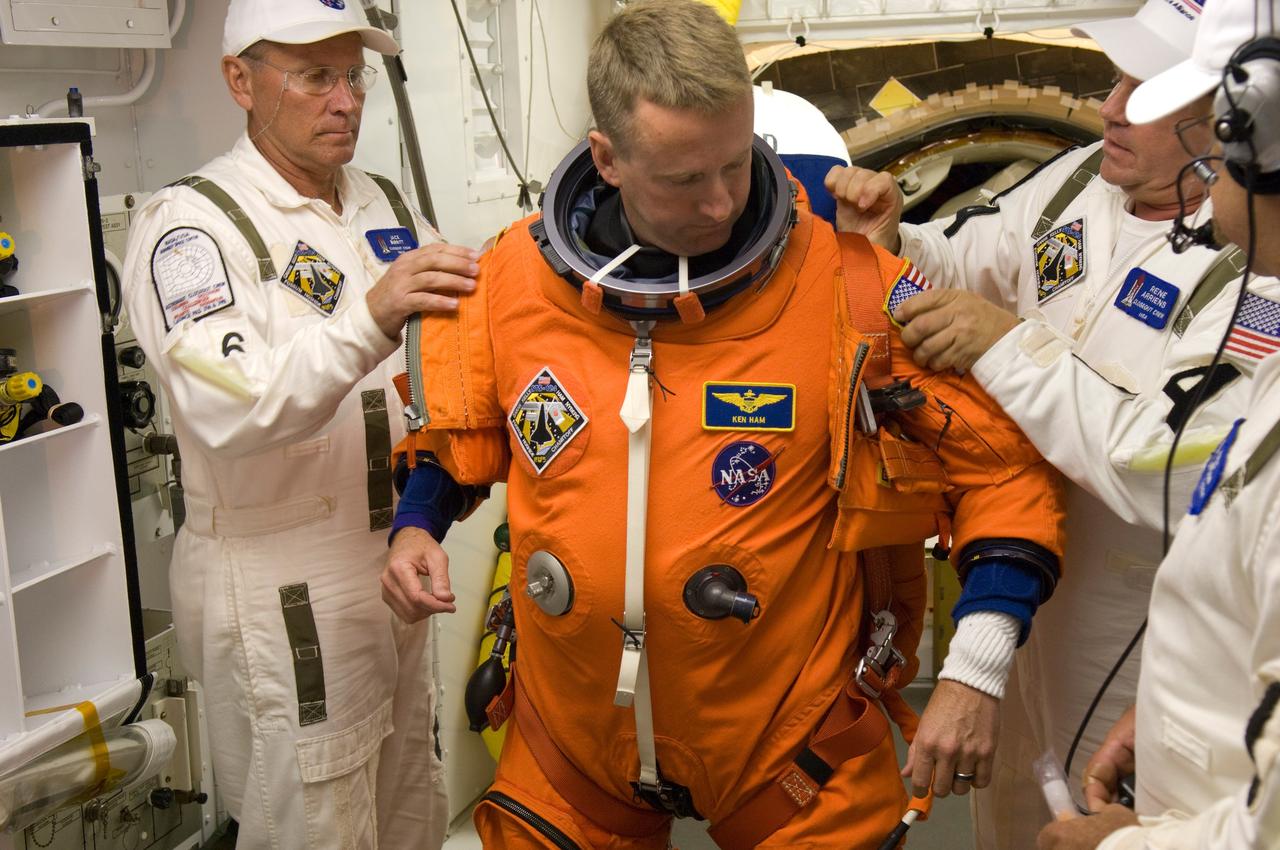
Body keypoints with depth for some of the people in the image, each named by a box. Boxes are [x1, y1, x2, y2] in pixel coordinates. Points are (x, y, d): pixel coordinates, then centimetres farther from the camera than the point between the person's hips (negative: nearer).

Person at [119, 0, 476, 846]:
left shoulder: (388, 208, 11)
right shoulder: (191, 223, -12)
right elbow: (230, 411, -28)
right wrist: (369, 319, -41)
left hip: (393, 567, 7)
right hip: (280, 591, -7)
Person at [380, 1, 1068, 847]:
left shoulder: (848, 286, -17)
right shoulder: (513, 277, -7)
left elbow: (1003, 464, -10)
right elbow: (459, 430, 13)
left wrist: (974, 673, -17)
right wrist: (418, 525, -3)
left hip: (790, 748, -2)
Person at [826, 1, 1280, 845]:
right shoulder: (1079, 179, -6)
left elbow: (1170, 477, -35)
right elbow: (962, 263, 9)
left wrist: (1010, 344, -32)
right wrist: (888, 239, -13)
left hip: (1134, 631, -7)